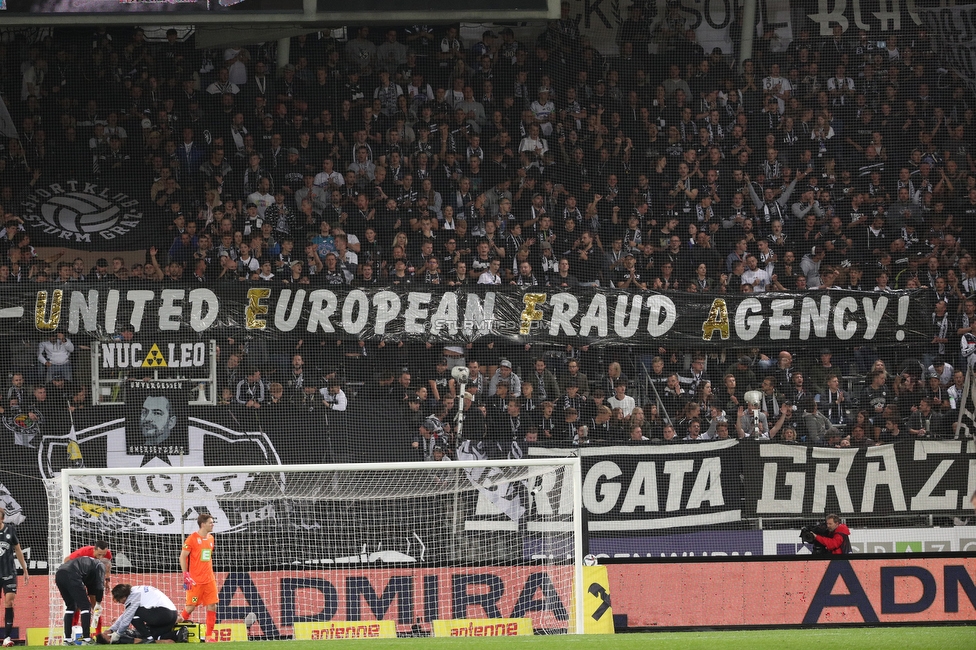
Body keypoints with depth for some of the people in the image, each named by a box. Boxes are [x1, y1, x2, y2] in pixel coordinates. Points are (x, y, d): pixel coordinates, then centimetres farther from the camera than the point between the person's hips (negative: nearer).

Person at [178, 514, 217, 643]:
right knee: (191, 606, -3)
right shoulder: (193, 538, -9)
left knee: (212, 606, -1)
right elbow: (182, 557, -9)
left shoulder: (210, 538, 12)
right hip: (195, 580, -6)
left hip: (209, 579, 6)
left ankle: (209, 635, 3)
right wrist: (186, 575, -14)